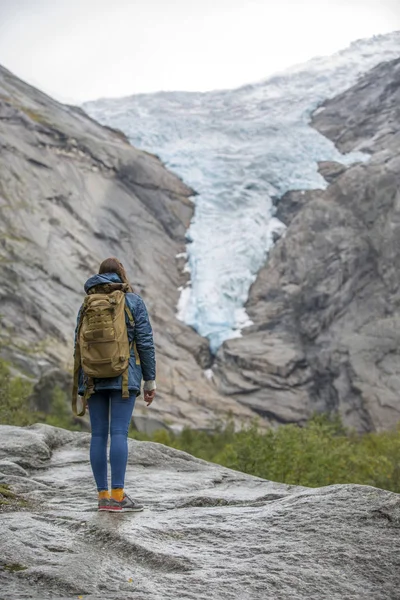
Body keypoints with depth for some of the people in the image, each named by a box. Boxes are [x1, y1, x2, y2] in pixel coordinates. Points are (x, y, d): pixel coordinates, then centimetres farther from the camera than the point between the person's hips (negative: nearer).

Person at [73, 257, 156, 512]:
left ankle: (103, 496, 1)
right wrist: (150, 381, 0)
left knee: (99, 435, 3)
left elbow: (80, 347, 7)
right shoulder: (133, 302, 1)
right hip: (123, 375, -4)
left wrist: (81, 387, 12)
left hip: (93, 376, 4)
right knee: (119, 433, -9)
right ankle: (118, 495, -15)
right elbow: (145, 343, -5)